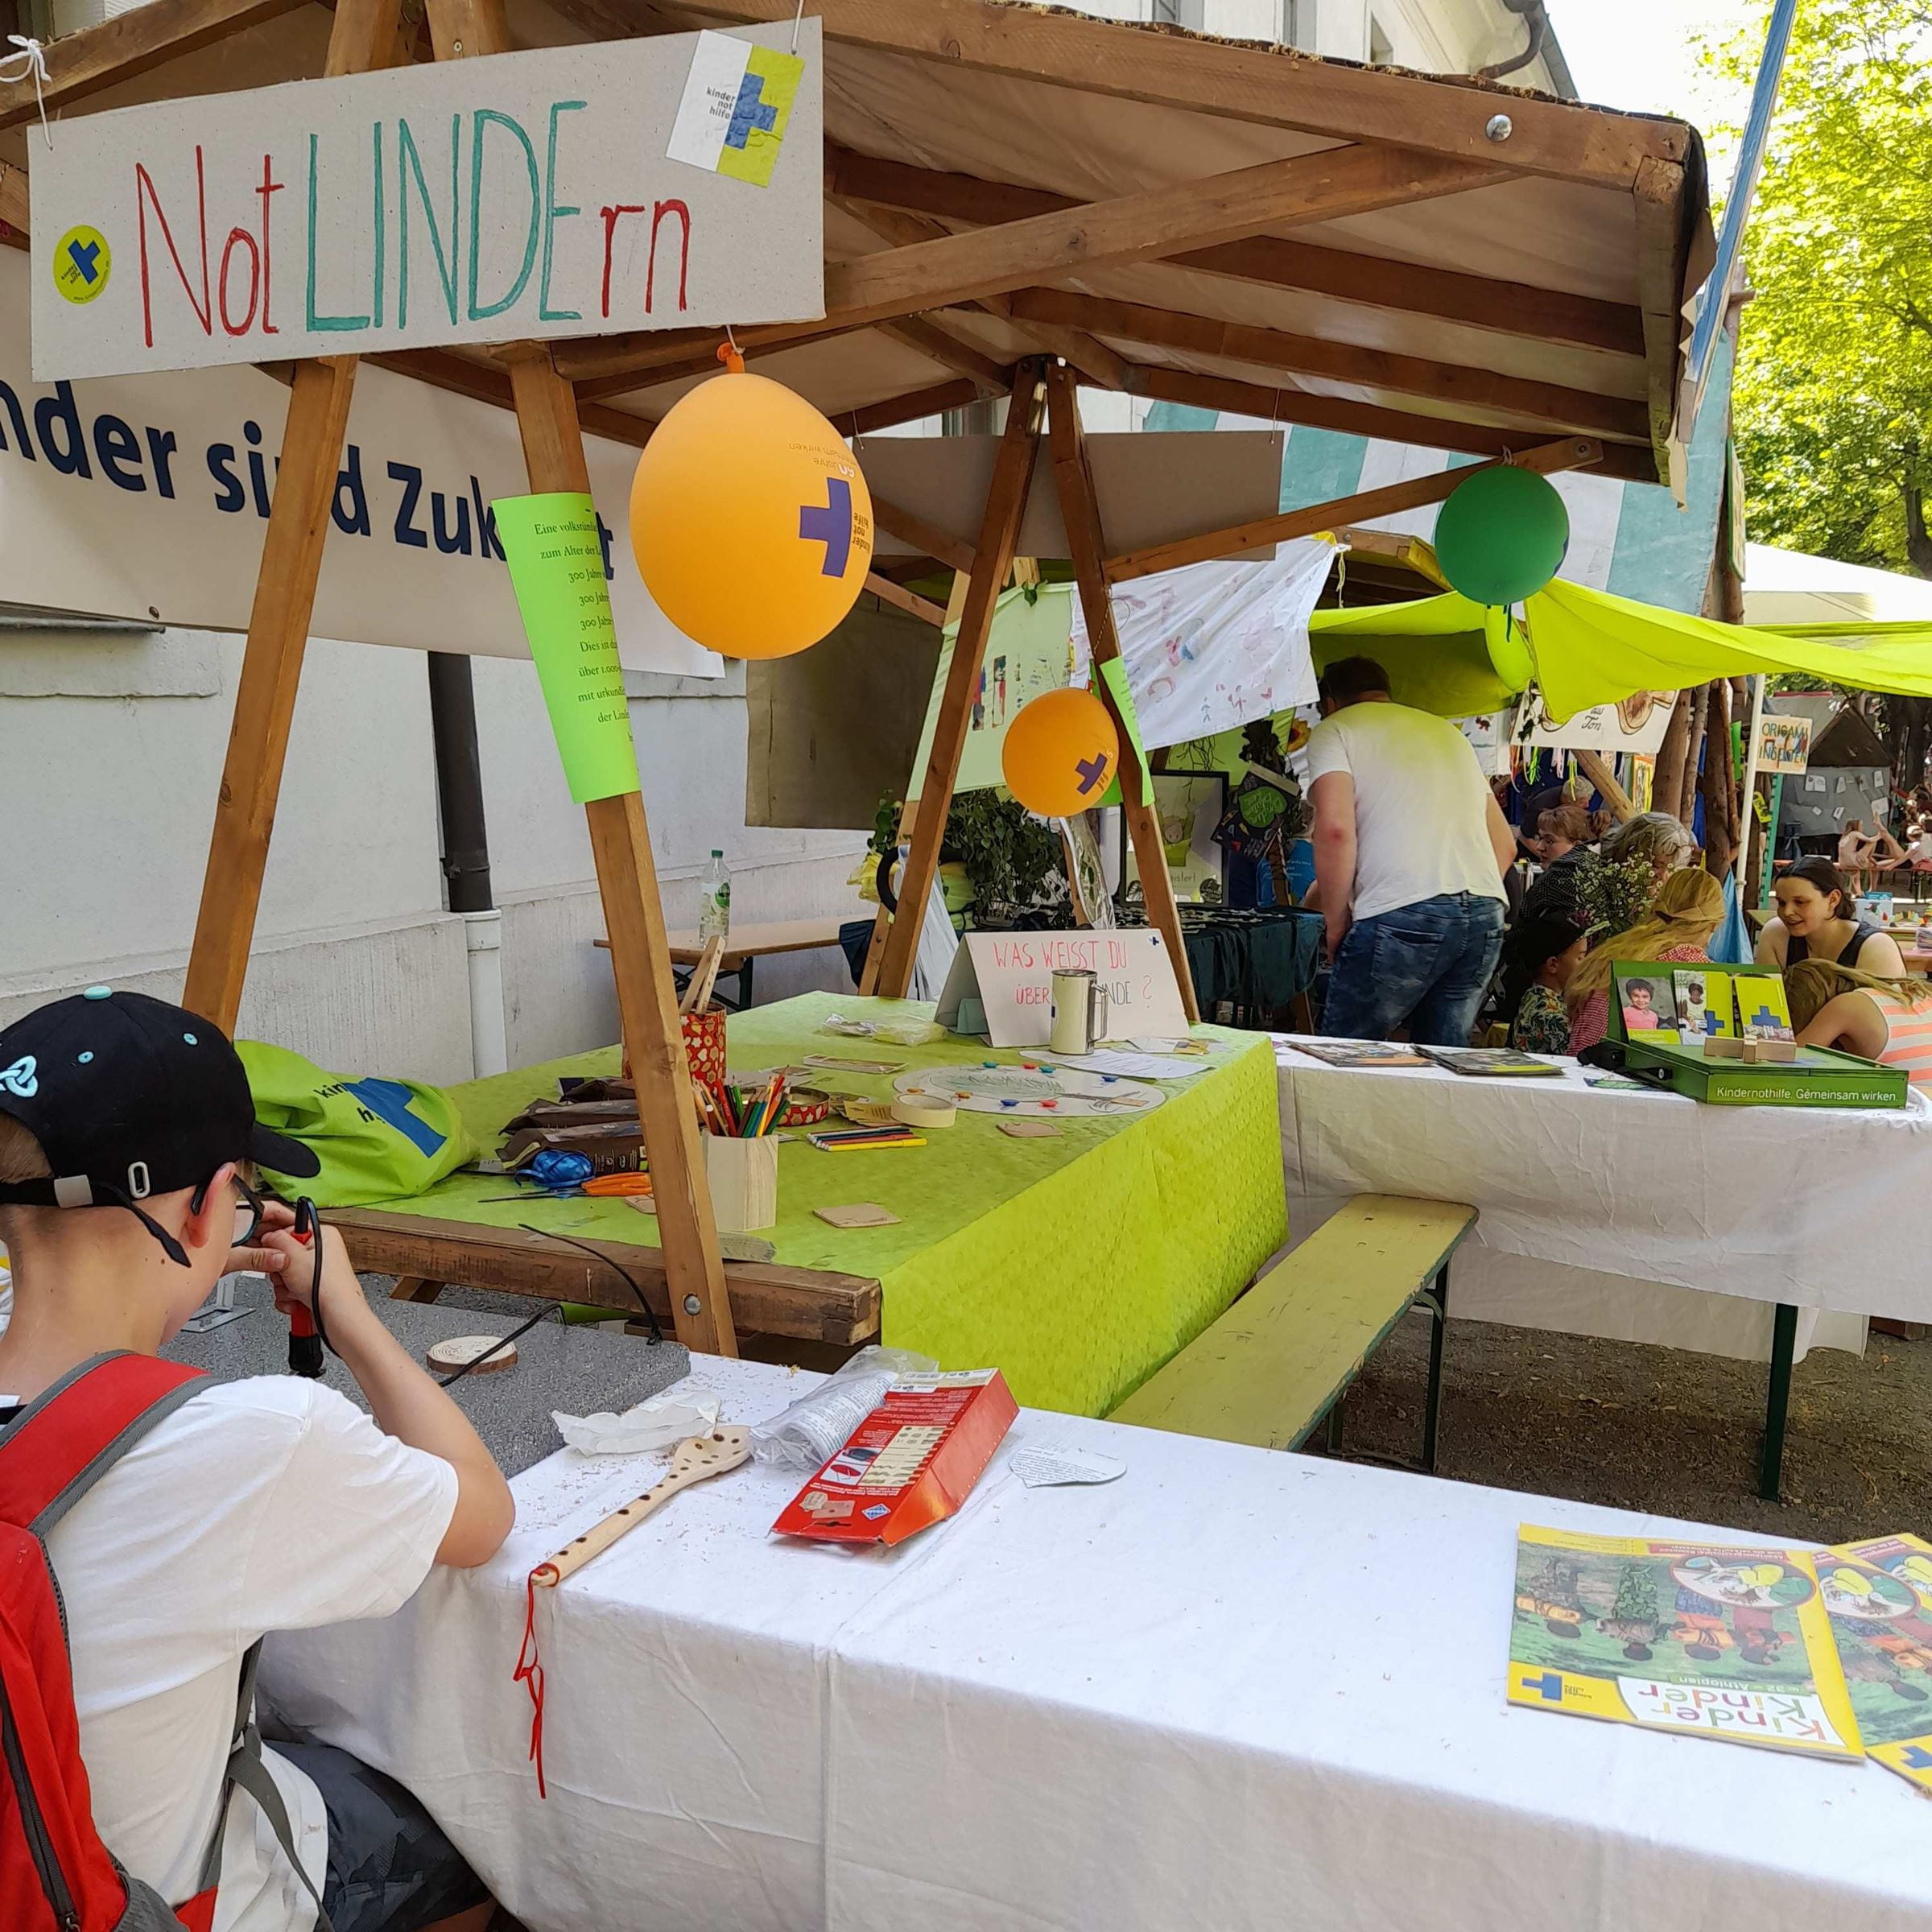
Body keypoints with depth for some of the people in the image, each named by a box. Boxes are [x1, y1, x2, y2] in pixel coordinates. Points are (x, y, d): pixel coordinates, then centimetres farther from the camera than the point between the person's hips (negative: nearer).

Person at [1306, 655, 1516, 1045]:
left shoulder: (1334, 729, 9)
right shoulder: (1448, 731, 29)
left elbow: (1335, 829, -9)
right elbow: (1505, 845, 25)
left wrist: (1336, 923, -1)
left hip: (1403, 916, -6)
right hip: (1486, 915, 6)